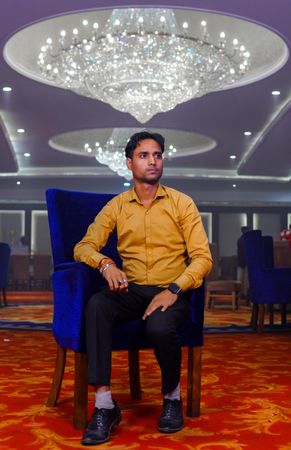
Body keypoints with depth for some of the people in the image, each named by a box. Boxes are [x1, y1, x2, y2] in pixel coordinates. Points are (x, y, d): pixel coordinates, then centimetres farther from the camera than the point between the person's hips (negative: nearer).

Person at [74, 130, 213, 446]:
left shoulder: (181, 203, 3)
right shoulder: (116, 206, 9)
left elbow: (202, 257, -3)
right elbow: (84, 246, 4)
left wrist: (173, 290, -19)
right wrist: (105, 264, -20)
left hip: (172, 292, -2)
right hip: (131, 290, 2)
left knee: (159, 327, -35)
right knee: (96, 305, -30)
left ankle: (172, 397, -3)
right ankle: (104, 405, -27)